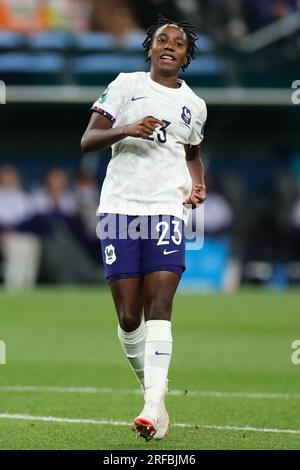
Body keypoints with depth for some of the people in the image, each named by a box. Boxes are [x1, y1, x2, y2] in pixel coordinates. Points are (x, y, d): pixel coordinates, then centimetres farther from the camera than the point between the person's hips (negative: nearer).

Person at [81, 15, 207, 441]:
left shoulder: (194, 105, 15)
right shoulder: (126, 86, 6)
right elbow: (87, 140, 2)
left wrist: (198, 185, 10)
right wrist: (126, 129, -16)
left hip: (167, 209, 1)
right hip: (120, 207, -1)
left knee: (159, 306, -14)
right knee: (128, 316, -2)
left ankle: (154, 406, -22)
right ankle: (153, 390, 17)